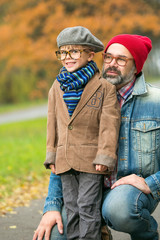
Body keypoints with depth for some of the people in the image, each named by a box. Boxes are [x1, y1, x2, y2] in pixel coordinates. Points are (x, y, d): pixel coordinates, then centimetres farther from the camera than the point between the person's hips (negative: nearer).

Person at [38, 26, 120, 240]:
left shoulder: (104, 87, -6)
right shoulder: (57, 87, 9)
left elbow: (109, 125, -9)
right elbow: (53, 123, 13)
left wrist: (104, 158, -15)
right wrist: (51, 156, 11)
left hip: (91, 160, -5)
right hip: (65, 161, 5)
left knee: (88, 207, -3)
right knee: (71, 208, 10)